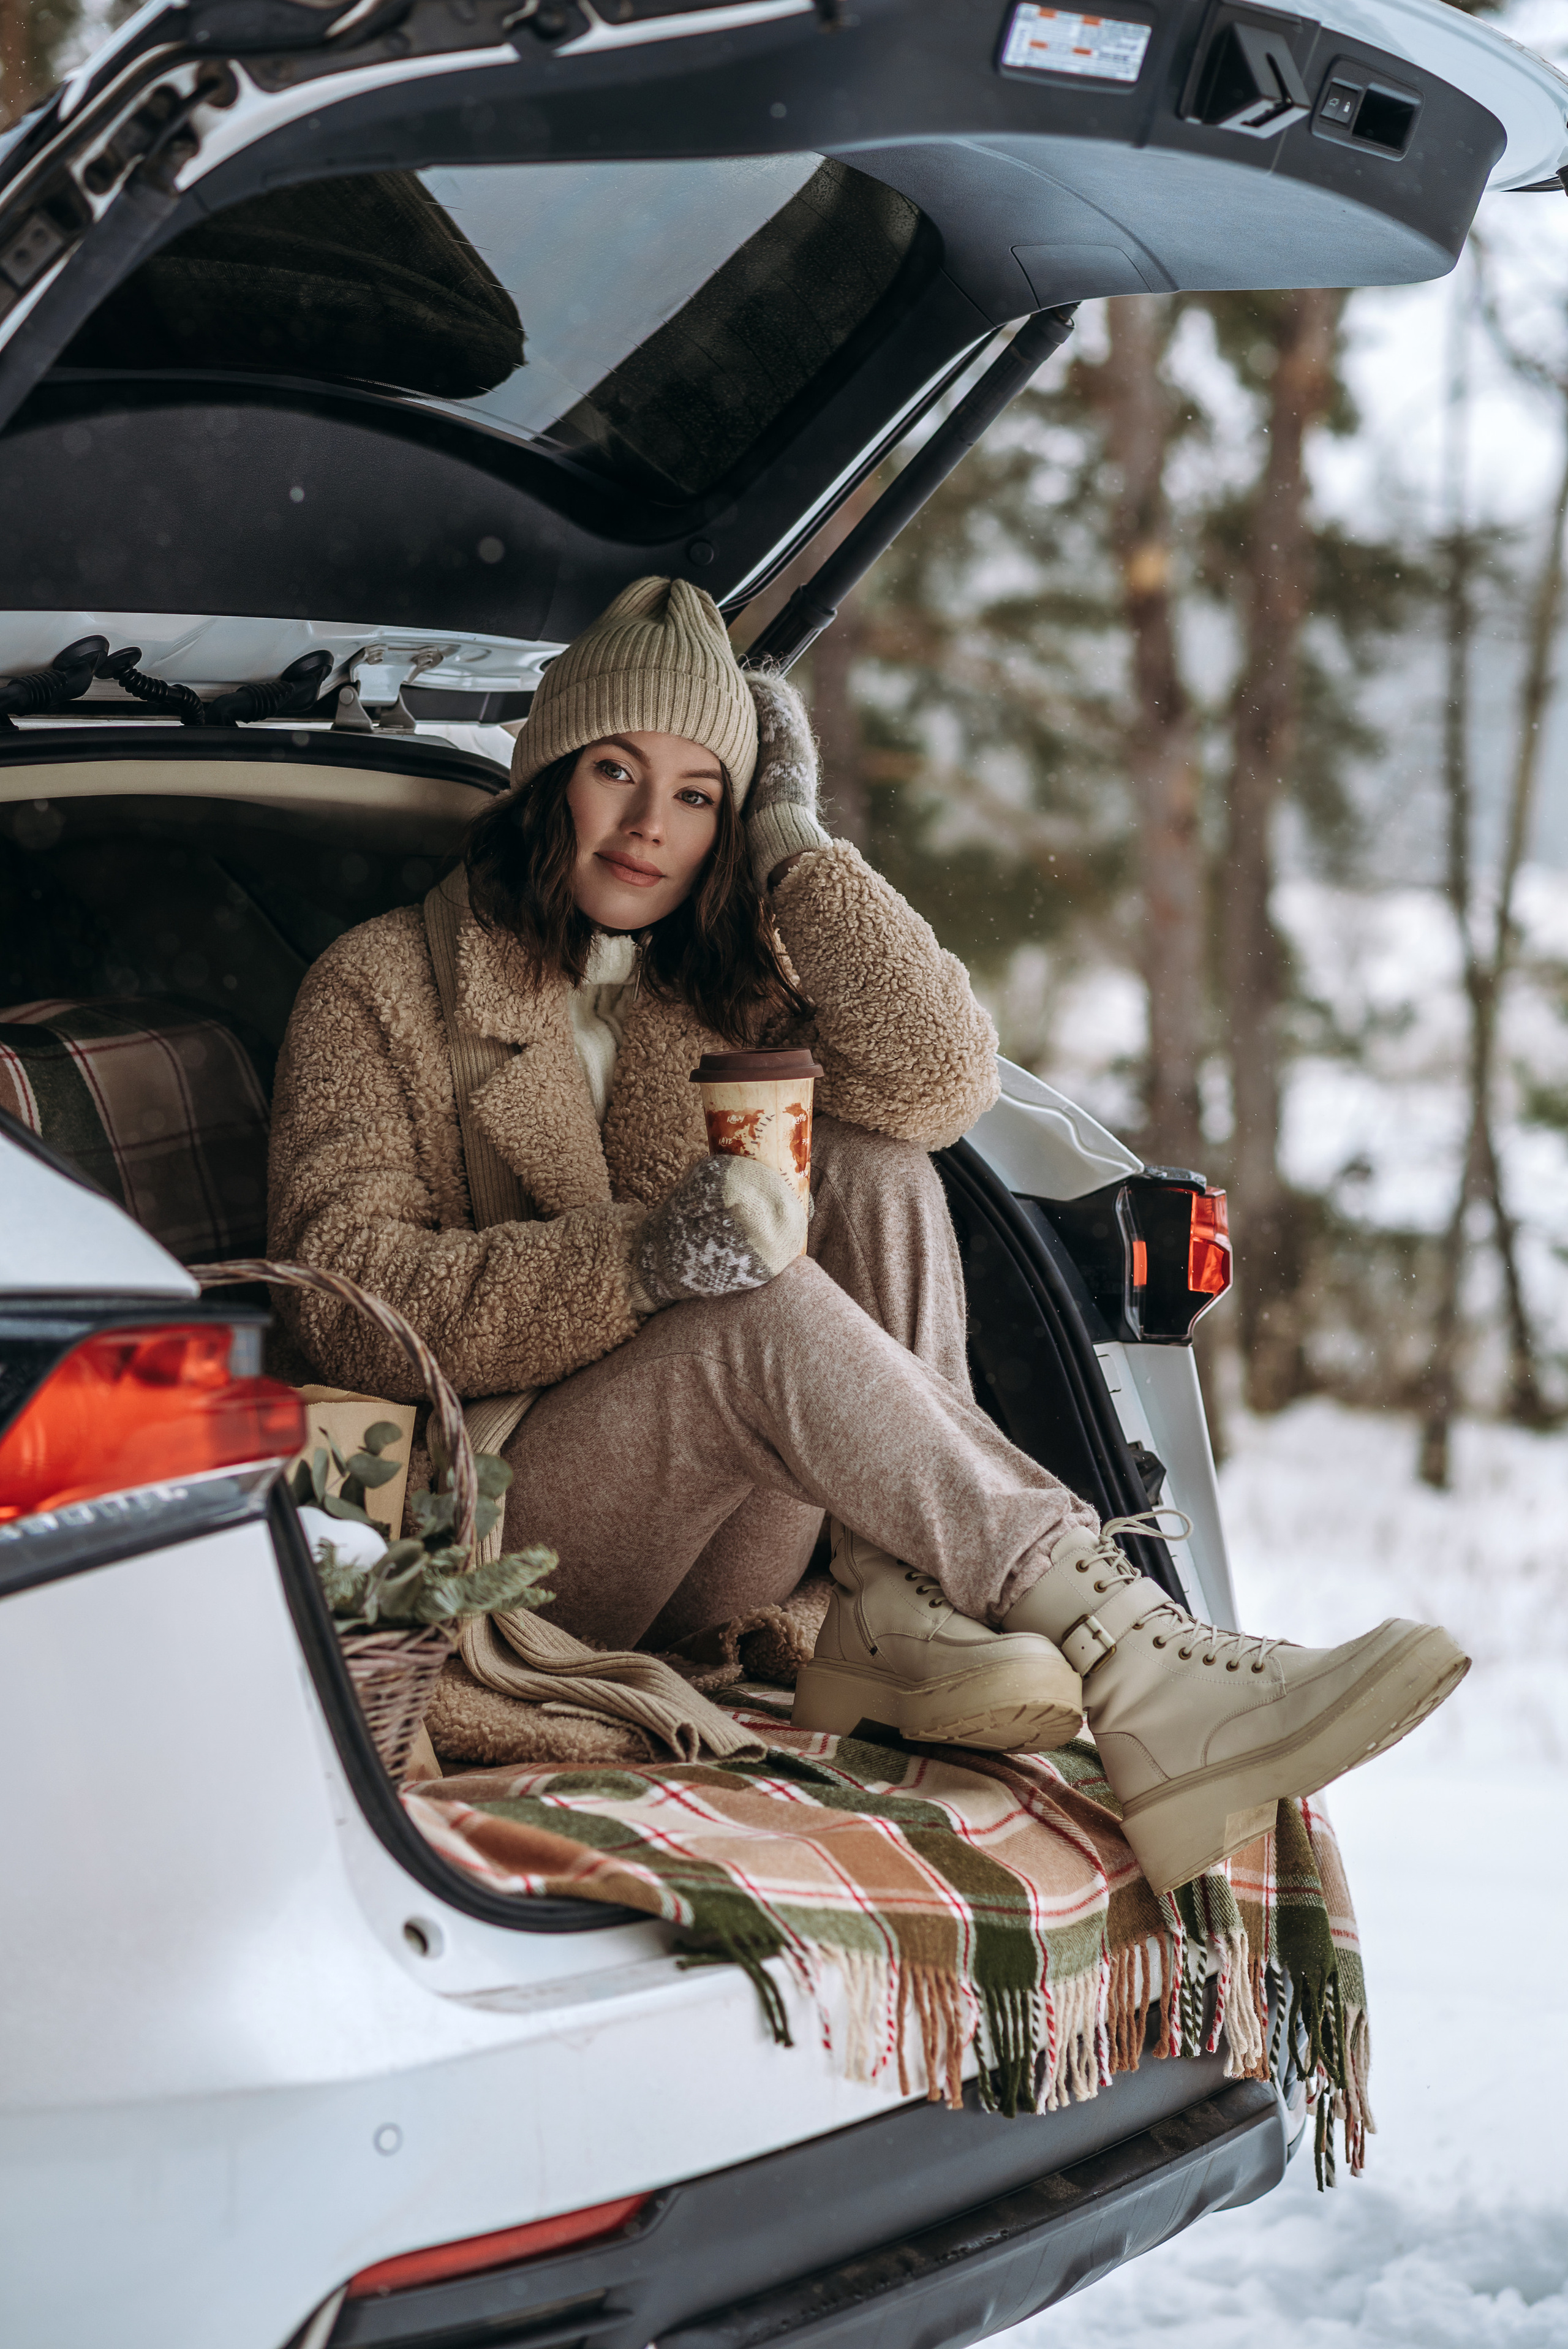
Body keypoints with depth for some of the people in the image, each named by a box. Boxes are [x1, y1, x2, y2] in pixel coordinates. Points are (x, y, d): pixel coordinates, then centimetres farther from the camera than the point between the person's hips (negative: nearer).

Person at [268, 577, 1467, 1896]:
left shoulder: (720, 985, 16)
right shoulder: (384, 986, 2)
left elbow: (942, 1077, -5)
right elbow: (345, 1303, -13)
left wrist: (792, 843, -2)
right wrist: (635, 1259, -28)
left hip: (715, 1570, 5)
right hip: (476, 1534, -5)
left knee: (876, 1174, -16)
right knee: (764, 1307, -32)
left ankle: (903, 1614, -31)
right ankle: (1137, 1683, -42)